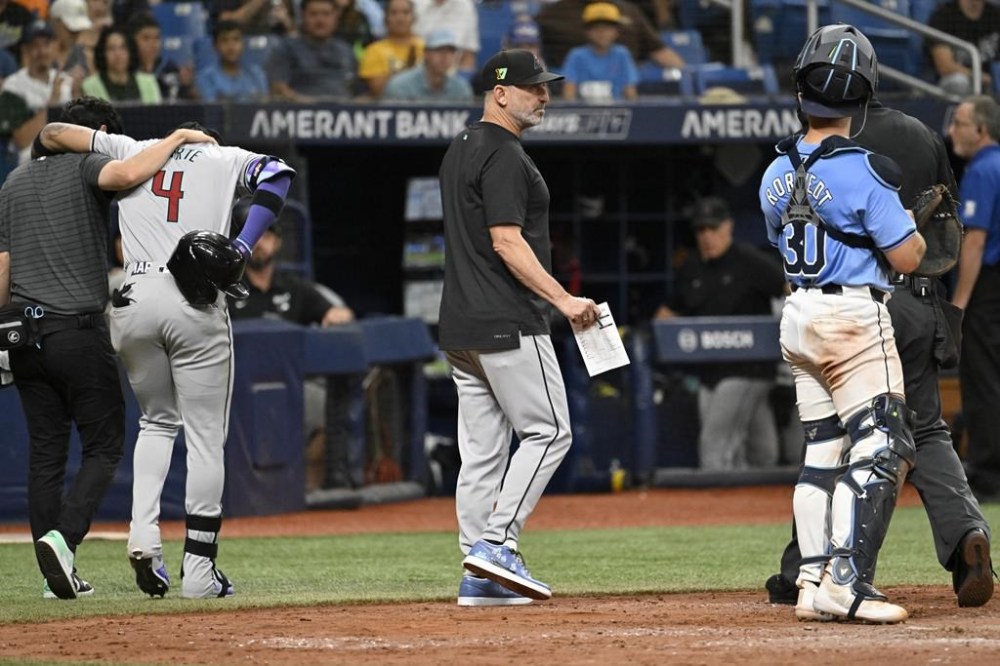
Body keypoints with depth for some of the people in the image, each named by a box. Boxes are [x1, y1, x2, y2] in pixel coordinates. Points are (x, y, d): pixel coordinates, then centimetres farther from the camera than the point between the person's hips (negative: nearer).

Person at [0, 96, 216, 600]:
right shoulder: (87, 168, -3)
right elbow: (129, 173, -27)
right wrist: (177, 138, -13)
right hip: (78, 330, -6)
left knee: (45, 452, 7)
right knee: (104, 445, 1)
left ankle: (56, 575, 5)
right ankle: (63, 538, -20)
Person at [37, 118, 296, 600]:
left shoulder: (130, 152, 20)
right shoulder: (224, 158, 17)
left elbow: (52, 134, 17)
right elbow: (277, 174, -1)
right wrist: (242, 250, -7)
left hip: (133, 301, 2)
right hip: (196, 305, -2)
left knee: (157, 421, 22)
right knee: (205, 436, 5)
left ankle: (143, 533, 0)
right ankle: (198, 569, 1)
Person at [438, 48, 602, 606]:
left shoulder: (460, 151, 18)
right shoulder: (504, 155, -12)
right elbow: (507, 242, -20)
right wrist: (563, 300, -23)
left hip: (461, 326, 10)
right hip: (507, 324, -10)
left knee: (484, 447, 8)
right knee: (548, 430, -5)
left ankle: (479, 576, 7)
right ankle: (497, 543, -13)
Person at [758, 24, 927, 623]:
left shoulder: (777, 175, 6)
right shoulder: (862, 170, -16)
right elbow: (907, 257, -13)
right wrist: (917, 224, 7)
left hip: (799, 320, 8)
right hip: (856, 317, -8)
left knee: (823, 451, 14)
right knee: (878, 450, -8)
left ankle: (815, 582, 11)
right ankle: (846, 582, -18)